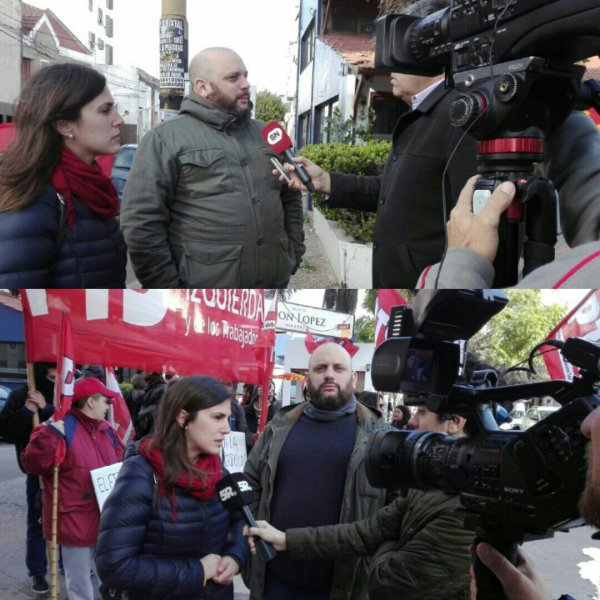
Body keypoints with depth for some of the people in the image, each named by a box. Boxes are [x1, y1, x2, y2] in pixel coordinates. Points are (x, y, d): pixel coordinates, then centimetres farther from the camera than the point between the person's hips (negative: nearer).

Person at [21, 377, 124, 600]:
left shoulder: (107, 430, 10)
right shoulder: (62, 429, -14)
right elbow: (33, 464, -20)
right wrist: (49, 435, -31)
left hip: (106, 519, 7)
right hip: (76, 521, -7)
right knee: (79, 580, 8)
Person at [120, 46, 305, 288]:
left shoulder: (263, 134, 14)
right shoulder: (166, 138, -5)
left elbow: (290, 198, 21)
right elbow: (141, 220, -10)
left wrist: (294, 253, 10)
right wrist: (167, 286, -12)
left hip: (275, 283, 5)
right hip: (205, 295, -5)